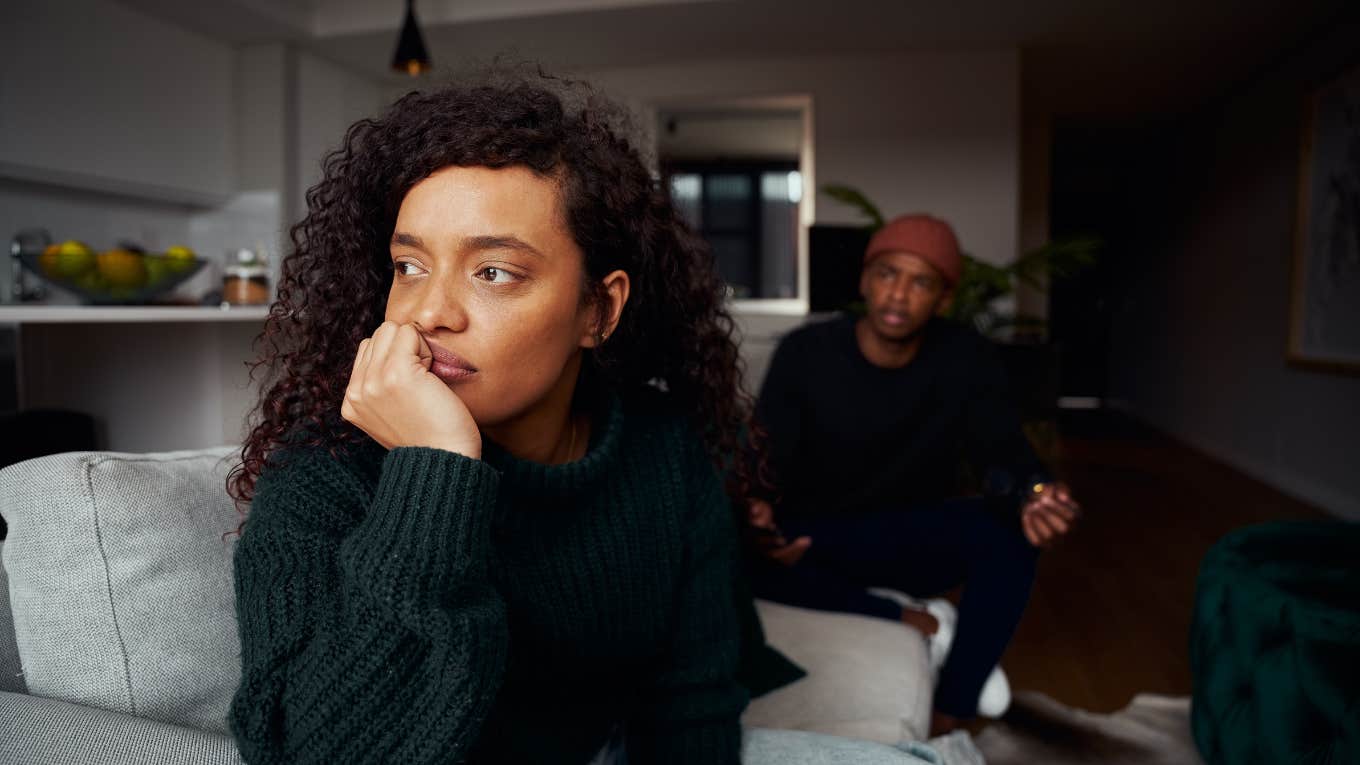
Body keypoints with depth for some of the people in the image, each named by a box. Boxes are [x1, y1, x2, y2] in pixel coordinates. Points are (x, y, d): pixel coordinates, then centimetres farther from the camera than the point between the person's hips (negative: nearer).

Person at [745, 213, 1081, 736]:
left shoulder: (965, 358, -9)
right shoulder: (805, 352, -13)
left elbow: (999, 452, -18)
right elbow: (767, 462, -16)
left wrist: (1031, 495, -43)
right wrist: (758, 514, -40)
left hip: (918, 539, 1)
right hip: (818, 539, -1)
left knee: (1007, 529, -30)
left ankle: (949, 717, -20)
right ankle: (908, 618, -17)